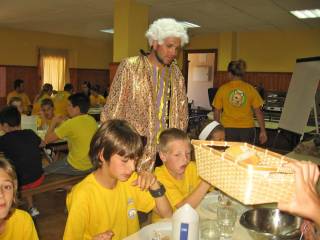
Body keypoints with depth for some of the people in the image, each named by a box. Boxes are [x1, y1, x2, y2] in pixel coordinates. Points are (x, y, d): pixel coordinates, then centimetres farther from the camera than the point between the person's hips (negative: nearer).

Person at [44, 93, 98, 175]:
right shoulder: (92, 120, -2)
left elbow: (47, 139, -12)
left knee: (46, 171, 14)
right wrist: (63, 123, 11)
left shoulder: (71, 123, -21)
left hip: (76, 168, -7)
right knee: (61, 160, 30)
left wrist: (53, 123, 2)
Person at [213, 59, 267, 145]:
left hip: (228, 129, -1)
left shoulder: (222, 89, -3)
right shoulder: (250, 89, -1)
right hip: (247, 129, 1)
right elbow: (258, 112, -1)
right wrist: (263, 131, 7)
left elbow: (217, 112, 2)